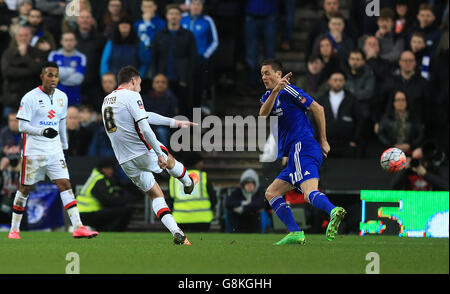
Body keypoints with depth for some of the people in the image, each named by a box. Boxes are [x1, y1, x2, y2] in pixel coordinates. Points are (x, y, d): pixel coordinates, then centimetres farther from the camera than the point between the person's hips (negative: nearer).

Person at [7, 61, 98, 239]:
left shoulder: (62, 97, 9)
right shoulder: (30, 98, -9)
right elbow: (22, 126, -13)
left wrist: (64, 145, 25)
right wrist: (43, 131, -27)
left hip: (54, 150, 4)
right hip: (33, 150, -4)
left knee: (65, 184, -7)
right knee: (25, 188, 4)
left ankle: (78, 227, -14)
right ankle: (14, 229, 17)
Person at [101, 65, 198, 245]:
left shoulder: (106, 101, 14)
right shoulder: (132, 96, -12)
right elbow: (144, 129, -22)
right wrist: (160, 154, -21)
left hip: (125, 161, 6)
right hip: (144, 153, -6)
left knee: (155, 195, 12)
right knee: (170, 161, 27)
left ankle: (176, 232, 0)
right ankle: (188, 183, 55)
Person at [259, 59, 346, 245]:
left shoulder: (288, 91, -2)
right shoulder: (268, 97, 22)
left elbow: (317, 108, -2)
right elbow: (263, 114, 0)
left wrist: (323, 140, -2)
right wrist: (275, 90, -16)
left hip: (302, 147, -9)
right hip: (295, 154, 9)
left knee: (310, 192, -29)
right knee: (271, 193, 10)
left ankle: (334, 212, -53)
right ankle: (295, 233, -1)